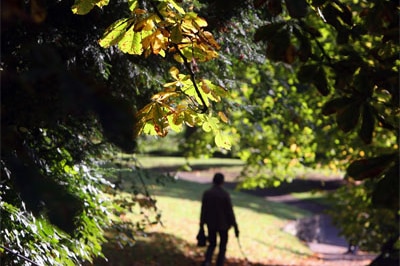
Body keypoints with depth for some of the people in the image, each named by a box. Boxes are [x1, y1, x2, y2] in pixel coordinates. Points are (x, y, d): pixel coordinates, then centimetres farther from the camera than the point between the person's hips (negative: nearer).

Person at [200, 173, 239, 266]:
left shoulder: (206, 193, -8)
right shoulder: (225, 194, -16)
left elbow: (203, 210, -4)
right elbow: (230, 211, -13)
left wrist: (202, 225, 6)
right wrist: (235, 227, -6)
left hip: (211, 224, 3)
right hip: (223, 224, -3)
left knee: (212, 244, 18)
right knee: (222, 247, 14)